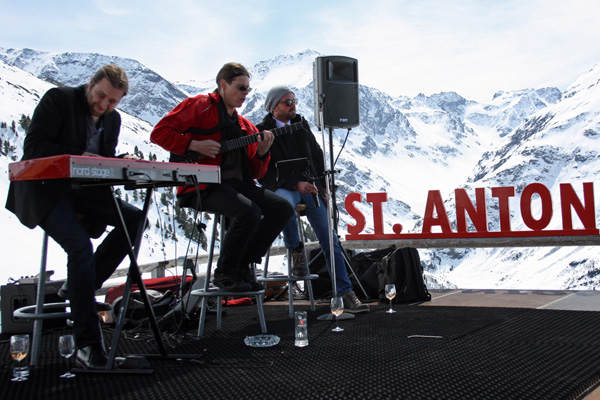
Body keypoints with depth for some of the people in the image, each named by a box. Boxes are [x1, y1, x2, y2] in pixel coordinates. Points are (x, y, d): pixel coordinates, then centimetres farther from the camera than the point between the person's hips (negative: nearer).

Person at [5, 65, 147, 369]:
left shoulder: (113, 119, 11)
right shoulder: (58, 99, -8)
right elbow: (34, 147, -15)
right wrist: (78, 156, -19)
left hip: (83, 190, 7)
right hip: (44, 189, -7)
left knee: (134, 217, -12)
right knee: (81, 246, -27)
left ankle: (80, 285, -2)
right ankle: (87, 344, -23)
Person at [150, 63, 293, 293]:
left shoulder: (244, 125, 22)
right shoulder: (199, 106, 3)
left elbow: (255, 173, 17)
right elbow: (159, 133, -5)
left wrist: (262, 152, -3)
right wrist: (195, 146, -14)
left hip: (237, 183, 7)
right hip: (202, 187, -7)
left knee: (282, 208, -9)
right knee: (249, 211, -31)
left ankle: (242, 265, 1)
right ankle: (224, 273, -8)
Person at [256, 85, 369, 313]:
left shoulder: (301, 125, 16)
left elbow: (317, 156, 24)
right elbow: (265, 174, -8)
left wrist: (321, 186, 11)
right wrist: (296, 184, -19)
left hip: (309, 187, 5)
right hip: (282, 188, -4)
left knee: (329, 239, -6)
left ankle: (346, 293, -2)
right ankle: (296, 251, -15)